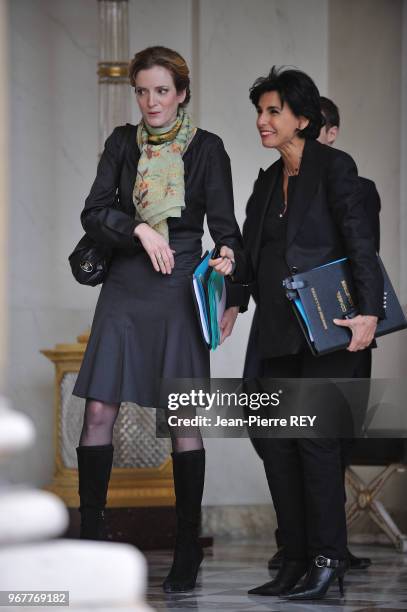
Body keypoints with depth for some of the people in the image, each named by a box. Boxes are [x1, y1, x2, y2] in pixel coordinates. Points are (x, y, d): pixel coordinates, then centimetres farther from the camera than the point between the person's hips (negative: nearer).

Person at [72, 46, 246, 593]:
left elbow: (225, 224, -1)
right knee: (99, 411, -5)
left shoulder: (206, 148, 3)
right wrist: (139, 228, -15)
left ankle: (188, 551, 5)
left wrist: (229, 260, -22)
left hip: (182, 287, -2)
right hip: (125, 286, 2)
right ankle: (90, 534, 4)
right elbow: (93, 213, 3)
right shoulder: (122, 143, 9)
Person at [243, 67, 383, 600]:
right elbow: (251, 252, 19)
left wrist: (369, 312, -22)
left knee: (314, 434, -11)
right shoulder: (268, 181, 18)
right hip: (276, 329, 7)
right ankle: (296, 561, 8)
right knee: (272, 438, 3)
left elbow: (359, 240, -13)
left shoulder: (334, 166, -4)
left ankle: (328, 561, -5)